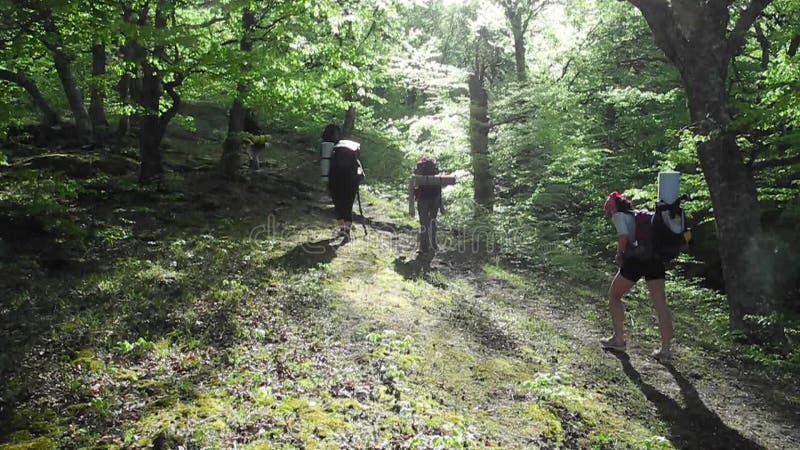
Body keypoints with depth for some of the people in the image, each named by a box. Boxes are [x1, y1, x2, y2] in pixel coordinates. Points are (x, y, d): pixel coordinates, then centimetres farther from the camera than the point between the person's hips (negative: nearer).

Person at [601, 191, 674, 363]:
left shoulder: (619, 215, 6)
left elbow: (624, 236, -12)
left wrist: (619, 255, 2)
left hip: (635, 260, -6)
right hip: (655, 260, 6)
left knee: (614, 295, 14)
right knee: (661, 304, 3)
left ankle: (619, 339, 18)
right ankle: (666, 350, 3)